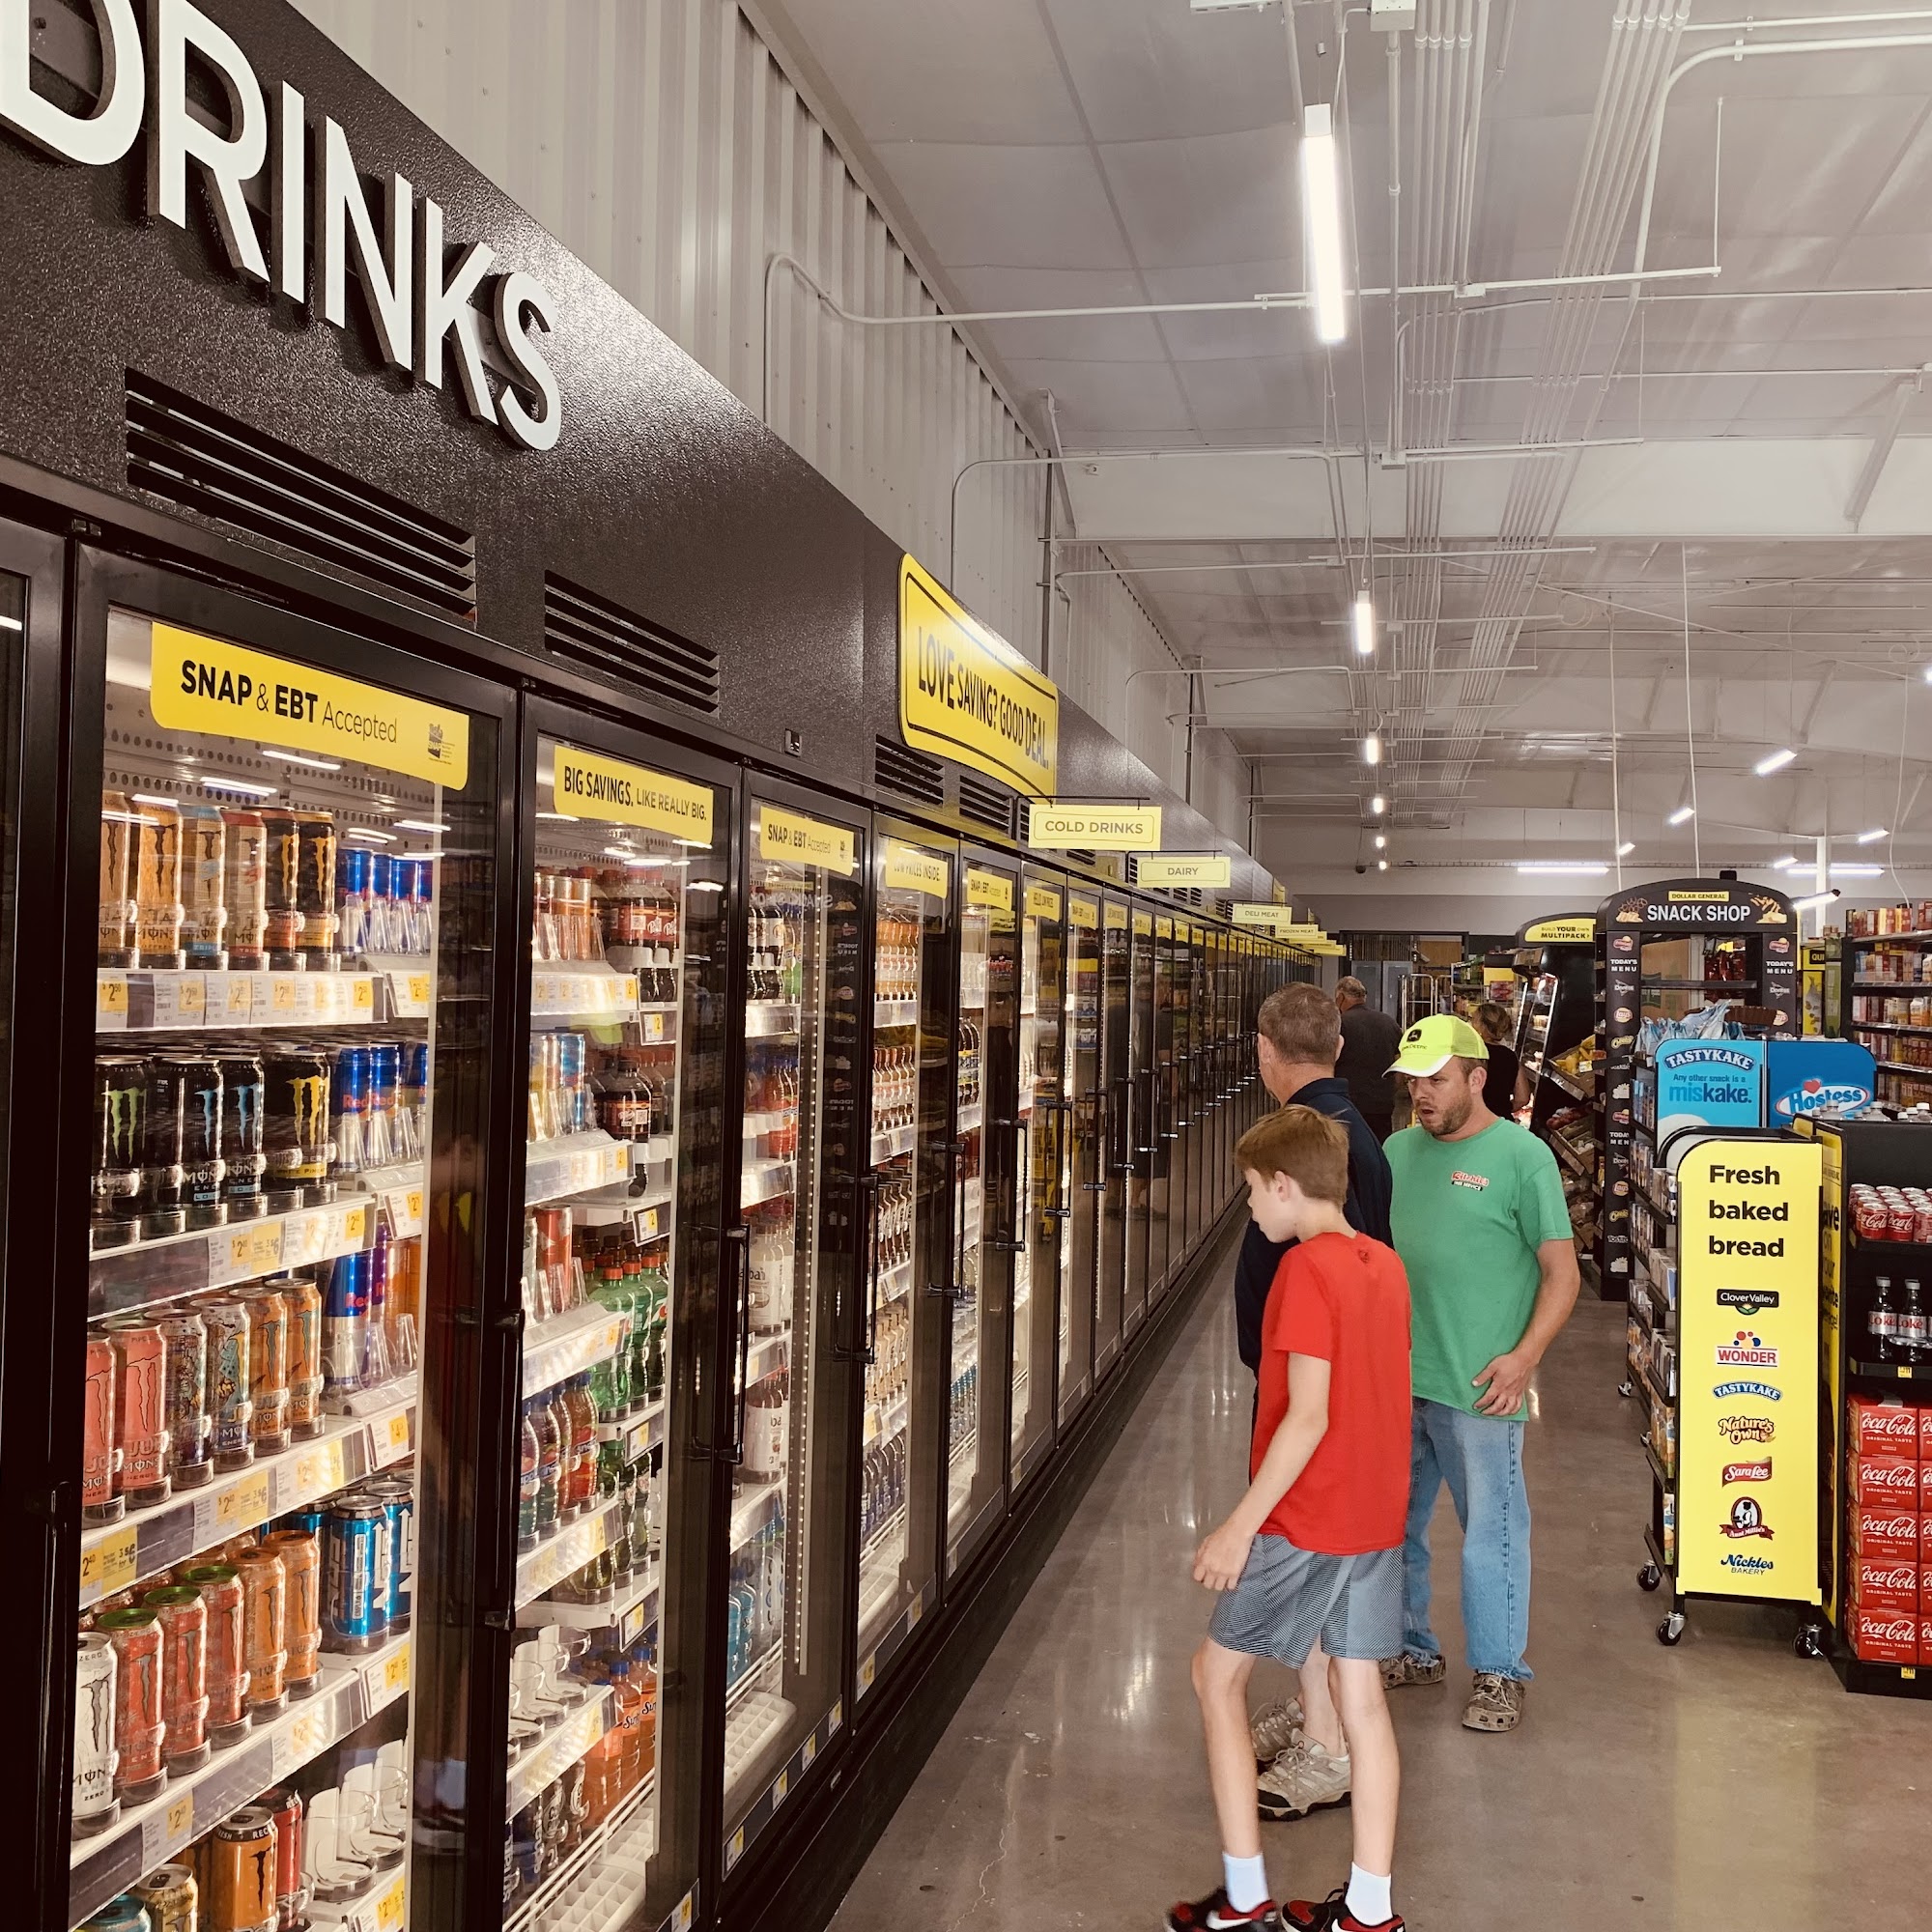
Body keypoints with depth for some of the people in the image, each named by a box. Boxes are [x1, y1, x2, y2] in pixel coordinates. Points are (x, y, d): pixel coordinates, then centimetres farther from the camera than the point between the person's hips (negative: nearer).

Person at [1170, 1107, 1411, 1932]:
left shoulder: (1306, 1269, -18)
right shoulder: (1384, 1265, 7)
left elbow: (1308, 1416, -23)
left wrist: (1241, 1525, -19)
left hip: (1304, 1522, -8)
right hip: (1375, 1519, 8)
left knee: (1216, 1673, 7)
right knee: (1360, 1693, 12)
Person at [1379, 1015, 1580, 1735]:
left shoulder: (1522, 1157, -9)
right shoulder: (1399, 1150, 8)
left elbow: (1561, 1272, -9)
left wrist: (1523, 1357, -18)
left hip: (1478, 1389, -6)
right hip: (1394, 1381, 6)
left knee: (1492, 1532, 5)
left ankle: (1498, 1674, 22)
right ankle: (1410, 1650, 35)